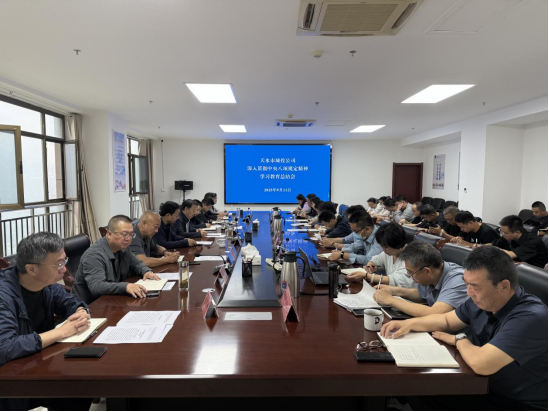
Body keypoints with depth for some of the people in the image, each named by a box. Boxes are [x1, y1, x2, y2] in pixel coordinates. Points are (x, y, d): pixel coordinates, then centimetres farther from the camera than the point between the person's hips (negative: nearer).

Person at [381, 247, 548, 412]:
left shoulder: (531, 317, -30)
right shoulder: (481, 301, -6)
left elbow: (480, 363, -39)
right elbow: (446, 320, 11)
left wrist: (459, 340, -16)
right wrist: (409, 323, -6)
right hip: (481, 388, 7)